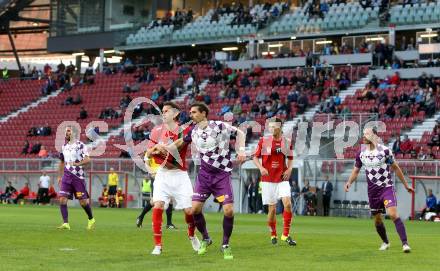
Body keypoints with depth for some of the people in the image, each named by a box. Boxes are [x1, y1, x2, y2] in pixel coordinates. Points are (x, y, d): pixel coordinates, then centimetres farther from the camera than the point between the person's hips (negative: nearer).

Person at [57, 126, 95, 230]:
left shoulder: (80, 145, -7)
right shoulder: (64, 146, 13)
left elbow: (87, 159, -17)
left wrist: (77, 164, -33)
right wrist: (60, 176, 24)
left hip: (78, 176, -5)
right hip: (67, 176, 5)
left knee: (83, 201, 0)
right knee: (62, 199, -10)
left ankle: (91, 220, 23)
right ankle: (65, 223, -9)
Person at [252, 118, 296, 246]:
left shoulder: (287, 143, 4)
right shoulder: (264, 141, -1)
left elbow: (290, 158, 18)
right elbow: (256, 157, 5)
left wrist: (289, 169, -1)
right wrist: (261, 168, -13)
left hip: (282, 179, 1)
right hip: (268, 179, -1)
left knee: (287, 204, -15)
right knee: (272, 208, 0)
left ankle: (285, 235, -4)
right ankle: (273, 235, 21)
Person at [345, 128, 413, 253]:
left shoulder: (385, 150, -8)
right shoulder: (361, 153, 3)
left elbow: (395, 168, 2)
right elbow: (356, 170, 14)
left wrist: (406, 185, 7)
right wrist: (349, 182, -7)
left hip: (387, 187, -4)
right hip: (372, 190, 5)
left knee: (393, 214, -21)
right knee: (377, 219, 11)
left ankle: (405, 243, -21)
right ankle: (385, 242, 34)